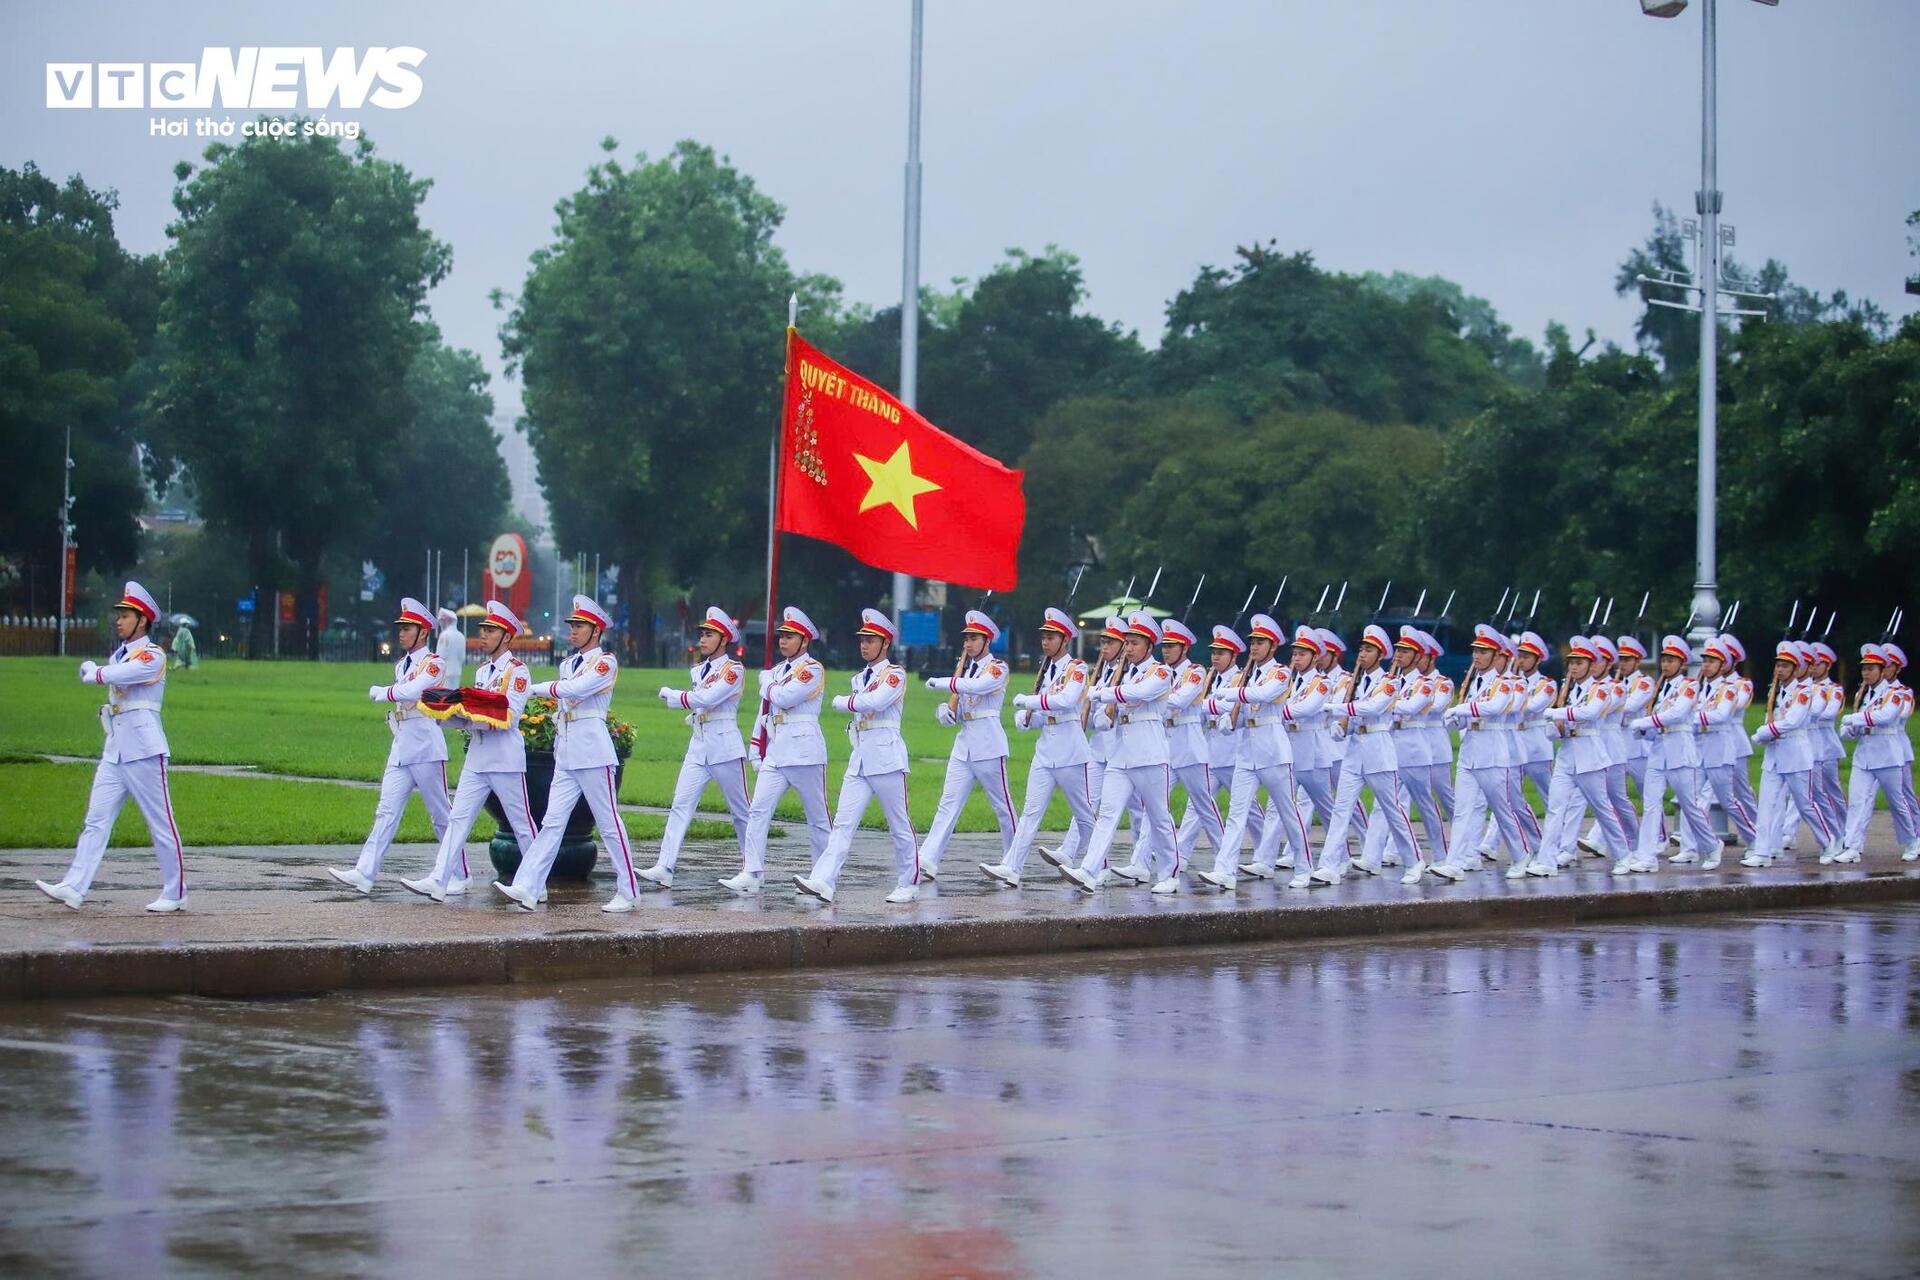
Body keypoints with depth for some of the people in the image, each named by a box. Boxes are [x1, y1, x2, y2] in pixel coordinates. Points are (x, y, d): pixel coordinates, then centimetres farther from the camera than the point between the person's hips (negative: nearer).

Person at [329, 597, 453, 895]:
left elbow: (411, 691, -21)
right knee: (386, 811, -3)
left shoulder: (433, 663, -7)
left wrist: (378, 692, -8)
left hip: (425, 749, -7)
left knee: (440, 815, 1)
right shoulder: (401, 666, 18)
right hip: (400, 749, 7)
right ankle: (365, 874, -11)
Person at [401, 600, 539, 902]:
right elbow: (476, 713, 17)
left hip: (505, 759, -8)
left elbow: (507, 717, -17)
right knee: (458, 817, -2)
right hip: (477, 758, 8)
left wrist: (464, 711, -17)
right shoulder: (482, 672, 18)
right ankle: (439, 880, -7)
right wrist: (457, 710, -2)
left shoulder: (516, 670, -8)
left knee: (521, 822, 2)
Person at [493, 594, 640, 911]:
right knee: (552, 822, -1)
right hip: (565, 754, 7)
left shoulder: (606, 662, -7)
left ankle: (628, 892, 6)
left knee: (609, 823, -2)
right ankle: (526, 889, -9)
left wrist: (534, 688, -14)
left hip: (592, 751, -7)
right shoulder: (568, 664, 17)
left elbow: (576, 689, -21)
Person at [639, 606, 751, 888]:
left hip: (725, 747, -6)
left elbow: (708, 698, -19)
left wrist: (670, 694, -9)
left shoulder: (734, 670, -8)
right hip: (698, 746, 6)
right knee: (681, 805, -6)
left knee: (739, 810, 5)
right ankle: (664, 868, -14)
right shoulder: (697, 671, 15)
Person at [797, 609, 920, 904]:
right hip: (860, 758, 7)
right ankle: (823, 882, -16)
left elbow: (876, 701, -21)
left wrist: (841, 702, -9)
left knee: (899, 824, 2)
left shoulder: (895, 674, -6)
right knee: (843, 821, -5)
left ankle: (909, 884, 14)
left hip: (886, 757, -7)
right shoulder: (859, 678, 18)